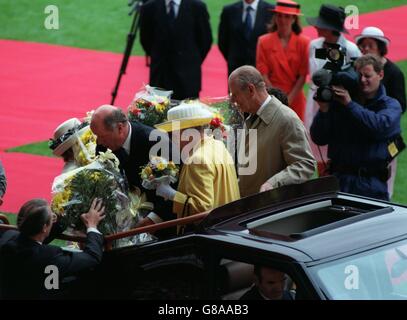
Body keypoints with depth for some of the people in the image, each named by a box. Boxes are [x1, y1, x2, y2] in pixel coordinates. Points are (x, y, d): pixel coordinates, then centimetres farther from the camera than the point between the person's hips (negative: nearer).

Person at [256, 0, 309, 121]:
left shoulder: (303, 43, 0)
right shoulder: (264, 42, 2)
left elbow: (303, 75, -2)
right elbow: (263, 74, -1)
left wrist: (289, 99, -10)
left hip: (295, 99, 0)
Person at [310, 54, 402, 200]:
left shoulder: (391, 105, 5)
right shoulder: (338, 103, 7)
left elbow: (381, 126, -18)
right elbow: (319, 139, 4)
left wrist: (350, 105, -16)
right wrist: (324, 110, -12)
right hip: (339, 179, 1)